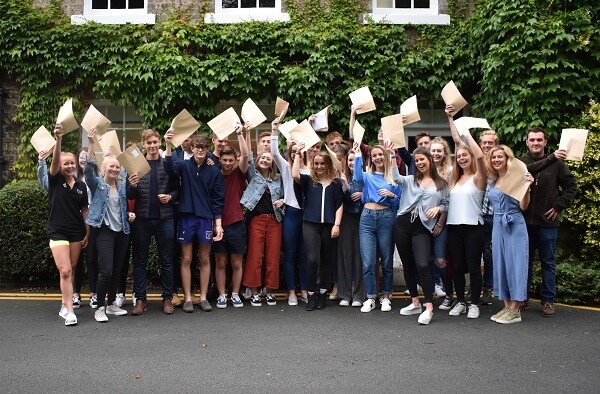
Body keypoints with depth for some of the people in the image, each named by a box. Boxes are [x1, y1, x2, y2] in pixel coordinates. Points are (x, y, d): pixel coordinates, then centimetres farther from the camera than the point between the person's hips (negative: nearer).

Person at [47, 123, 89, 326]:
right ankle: (69, 310, -9)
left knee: (70, 271, 10)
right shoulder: (55, 180, -3)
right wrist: (58, 138, -35)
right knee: (65, 271, -12)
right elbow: (54, 160, -21)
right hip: (57, 232, -4)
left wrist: (87, 232, 8)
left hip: (77, 233, 4)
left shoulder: (81, 186, 6)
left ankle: (65, 306, 22)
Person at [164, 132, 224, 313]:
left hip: (206, 218, 0)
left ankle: (203, 297, 18)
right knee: (186, 259, 5)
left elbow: (218, 200, 2)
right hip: (186, 217, 0)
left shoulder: (214, 172, 3)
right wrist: (168, 145, -36)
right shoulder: (184, 166, 2)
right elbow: (169, 167, -21)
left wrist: (218, 224, -4)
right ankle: (188, 298, 14)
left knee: (205, 259, 8)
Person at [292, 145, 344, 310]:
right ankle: (311, 295, 2)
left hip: (329, 225, 1)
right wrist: (298, 153, -4)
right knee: (312, 259, -11)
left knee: (327, 260, 8)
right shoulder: (308, 181, 8)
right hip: (310, 224, -1)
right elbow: (295, 175, -11)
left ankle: (322, 293, 22)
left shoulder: (336, 183, 9)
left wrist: (336, 224, -3)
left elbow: (339, 205, 7)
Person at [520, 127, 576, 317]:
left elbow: (571, 186, 5)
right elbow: (527, 170, -19)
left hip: (547, 222, -1)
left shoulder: (556, 163, 1)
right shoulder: (521, 162, 3)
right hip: (525, 221, 1)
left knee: (548, 263, 7)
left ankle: (548, 300, 17)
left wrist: (559, 206, -5)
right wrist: (550, 159, -32)